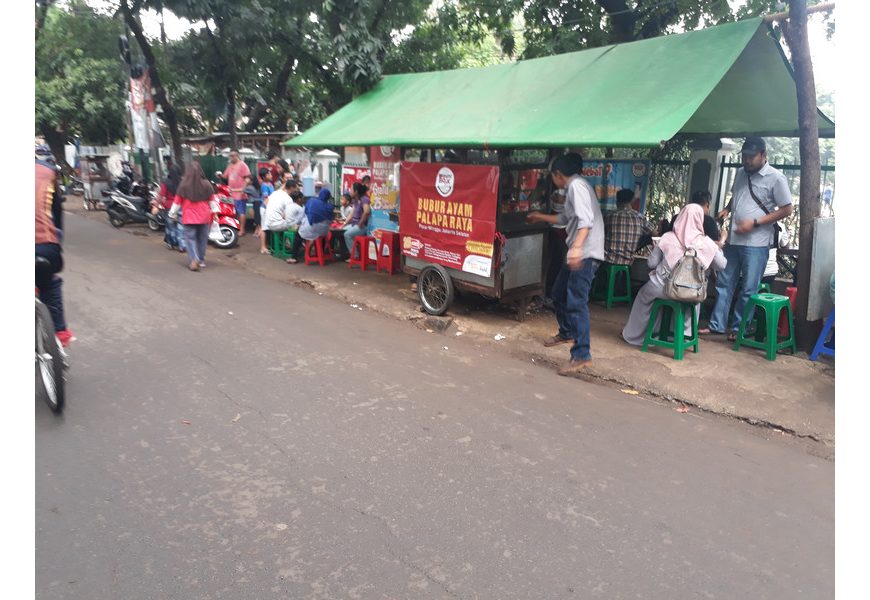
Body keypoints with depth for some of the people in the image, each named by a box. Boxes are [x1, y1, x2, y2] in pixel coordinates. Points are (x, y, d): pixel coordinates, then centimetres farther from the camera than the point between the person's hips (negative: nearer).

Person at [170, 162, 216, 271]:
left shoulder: (183, 185, -6)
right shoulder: (206, 184, -3)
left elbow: (177, 202, 1)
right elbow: (212, 200, 2)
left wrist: (172, 214, 13)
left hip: (189, 217, -2)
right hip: (204, 217, 2)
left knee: (190, 238, 2)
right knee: (202, 238, 13)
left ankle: (194, 260, -15)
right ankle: (201, 260, 22)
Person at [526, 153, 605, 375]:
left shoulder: (576, 185, -9)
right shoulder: (574, 187, 23)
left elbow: (586, 219, -24)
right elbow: (566, 218, 38)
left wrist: (577, 247, -35)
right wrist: (541, 217, 49)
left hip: (585, 253, -11)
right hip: (577, 252, 11)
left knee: (576, 301, -15)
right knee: (559, 293, 21)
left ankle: (581, 355, -16)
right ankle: (566, 332, 41)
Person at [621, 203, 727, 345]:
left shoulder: (668, 238, -9)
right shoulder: (707, 243, -7)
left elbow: (651, 263, -3)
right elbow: (721, 266, 5)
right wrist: (719, 248, 22)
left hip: (662, 288, -1)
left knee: (644, 294, 29)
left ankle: (634, 334, 37)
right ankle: (686, 333, 42)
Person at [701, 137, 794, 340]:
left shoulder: (775, 178, -8)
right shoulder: (740, 173, 10)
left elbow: (787, 209, -7)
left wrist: (755, 222, -15)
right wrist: (727, 209, 4)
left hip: (756, 243, -6)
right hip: (733, 239, 6)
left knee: (748, 289, 1)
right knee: (724, 283, 10)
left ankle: (738, 328, 11)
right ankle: (717, 324, 17)